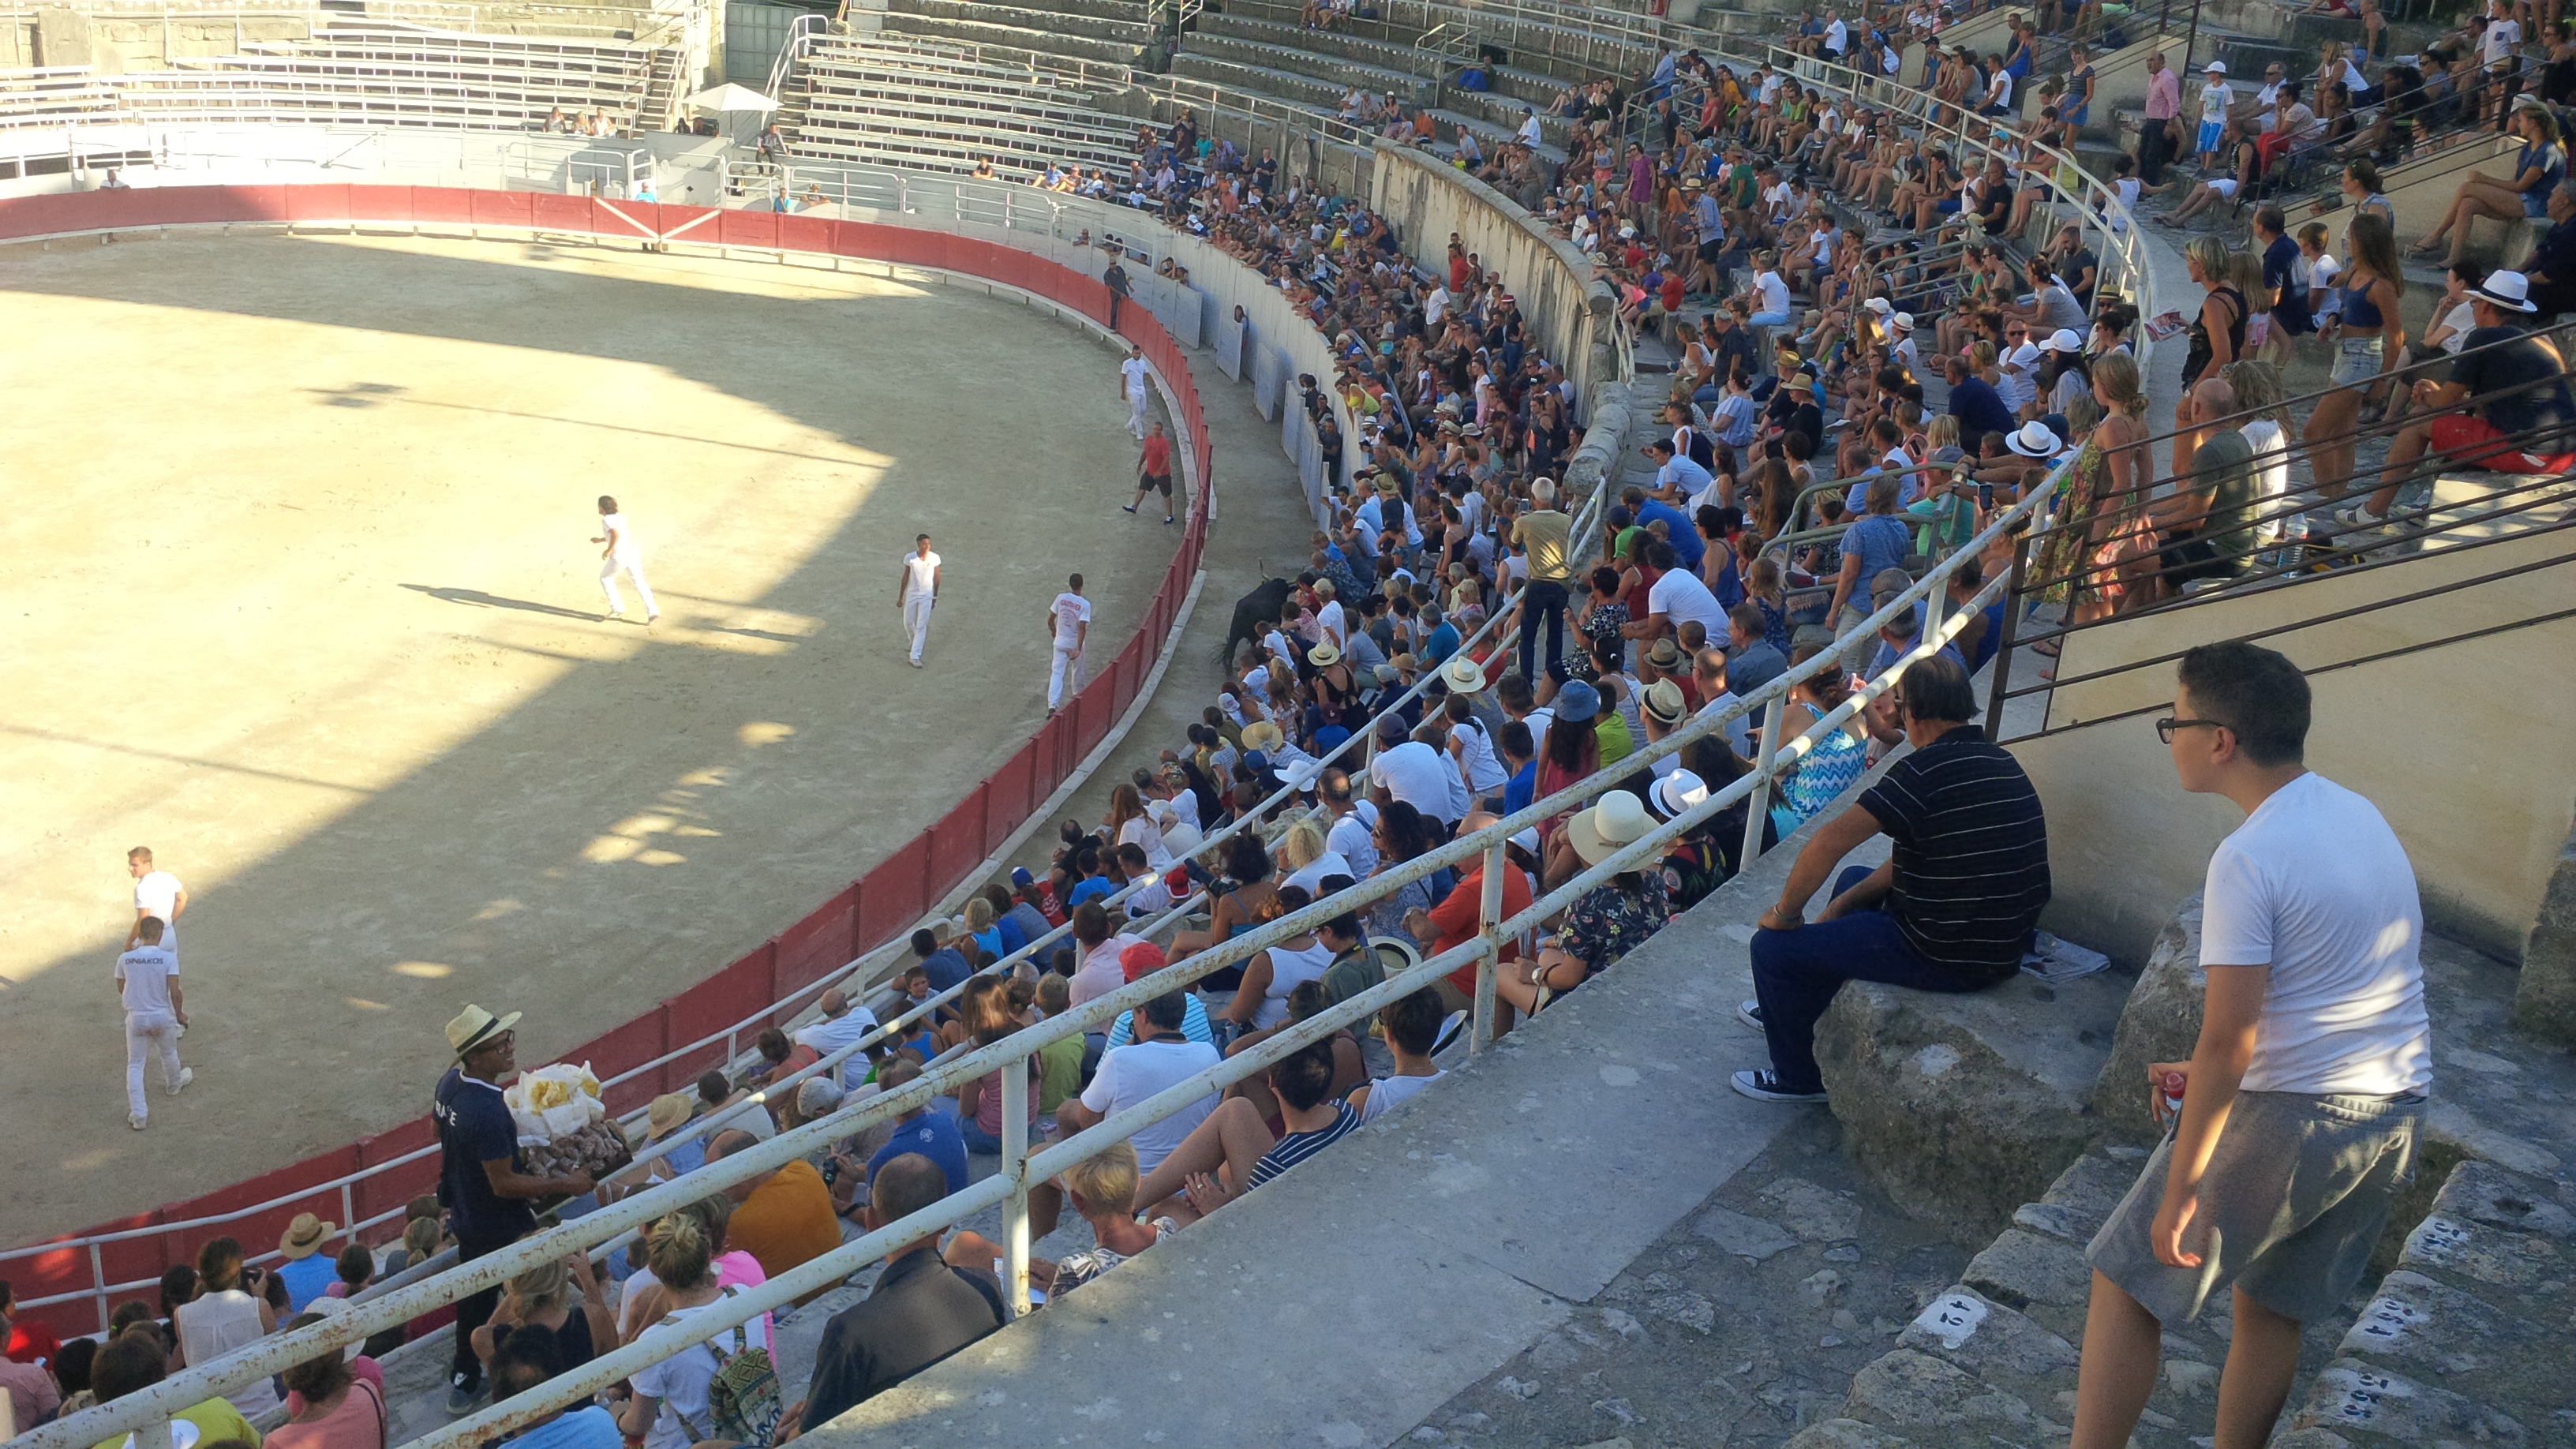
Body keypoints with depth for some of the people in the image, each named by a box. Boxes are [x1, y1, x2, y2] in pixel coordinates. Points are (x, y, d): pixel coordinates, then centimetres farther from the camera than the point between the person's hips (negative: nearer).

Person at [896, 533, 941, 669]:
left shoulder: (935, 558, -10)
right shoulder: (909, 558, -12)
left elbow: (936, 578, 2)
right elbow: (905, 578, -2)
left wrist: (935, 596, 9)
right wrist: (900, 598, 1)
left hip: (927, 596, -1)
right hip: (911, 594, 1)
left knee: (922, 626, -6)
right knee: (908, 623, 12)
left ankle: (915, 656, -5)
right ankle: (915, 642, 44)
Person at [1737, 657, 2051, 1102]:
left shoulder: (1925, 770, -22)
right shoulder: (2003, 762, 6)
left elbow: (1829, 842, -25)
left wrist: (1785, 913, -10)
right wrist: (1847, 900, 14)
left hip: (1947, 957, -10)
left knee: (1773, 947, 0)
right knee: (1856, 881, 32)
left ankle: (1799, 1077, 21)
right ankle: (1796, 1013, 47)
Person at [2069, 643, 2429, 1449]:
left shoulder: (2248, 858, -20)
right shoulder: (2362, 816, 7)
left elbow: (2228, 1041, -21)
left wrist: (2180, 1186, -15)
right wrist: (2214, 1072, 18)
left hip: (2286, 1117, -8)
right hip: (2396, 1111, 8)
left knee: (2128, 1283, 5)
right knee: (2273, 1306, 21)